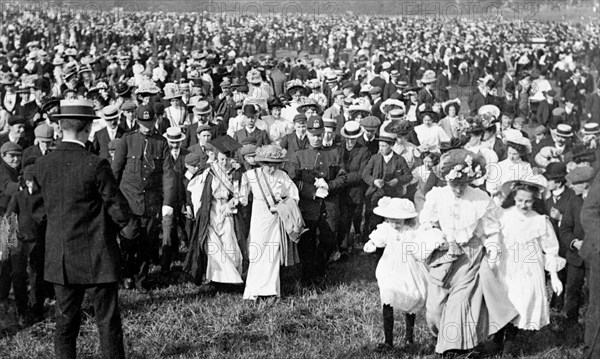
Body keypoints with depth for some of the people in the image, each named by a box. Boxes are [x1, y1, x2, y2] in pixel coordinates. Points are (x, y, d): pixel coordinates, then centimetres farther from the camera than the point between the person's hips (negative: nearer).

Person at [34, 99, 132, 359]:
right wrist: (110, 226, 8)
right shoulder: (95, 165, -17)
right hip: (96, 258, -5)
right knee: (108, 324, 4)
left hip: (60, 259, 5)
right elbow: (122, 213, -13)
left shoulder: (42, 165, -1)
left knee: (65, 323, 13)